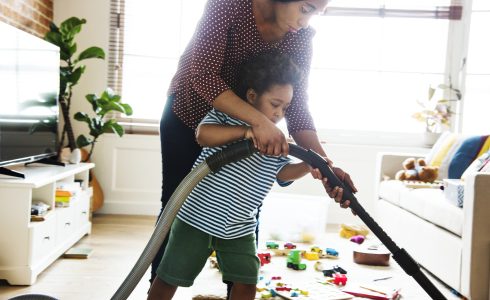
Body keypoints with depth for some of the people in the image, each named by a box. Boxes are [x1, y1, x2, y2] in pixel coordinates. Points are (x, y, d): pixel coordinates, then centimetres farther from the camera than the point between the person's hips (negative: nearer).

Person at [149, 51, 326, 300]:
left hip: (240, 226, 5)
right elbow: (203, 135, -26)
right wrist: (245, 131, -34)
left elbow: (283, 172, 3)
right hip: (197, 216, -4)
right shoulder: (225, 115, -9)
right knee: (170, 278, 6)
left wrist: (308, 166, -16)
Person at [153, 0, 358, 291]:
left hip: (240, 123, 4)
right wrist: (259, 120, -48)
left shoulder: (301, 37, -17)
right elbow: (203, 75, -38)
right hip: (189, 113, -3)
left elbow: (297, 107, -19)